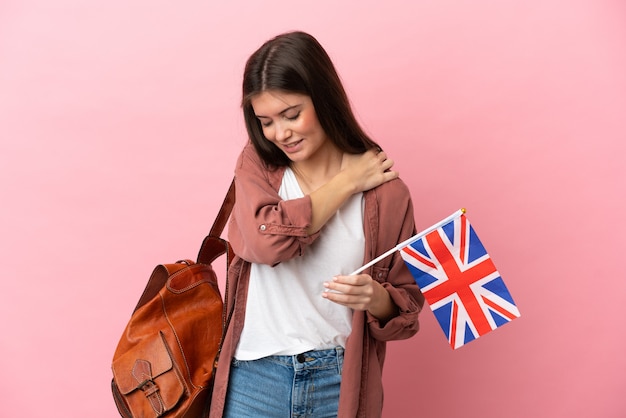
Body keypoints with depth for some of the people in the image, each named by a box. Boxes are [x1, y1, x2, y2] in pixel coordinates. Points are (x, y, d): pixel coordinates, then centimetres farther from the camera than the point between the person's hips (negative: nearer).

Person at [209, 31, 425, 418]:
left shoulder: (385, 189, -5)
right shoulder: (257, 164, -1)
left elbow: (406, 306, 1)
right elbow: (264, 240, -21)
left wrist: (376, 298, -21)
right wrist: (347, 182, -13)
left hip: (341, 382, 0)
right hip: (255, 376, 1)